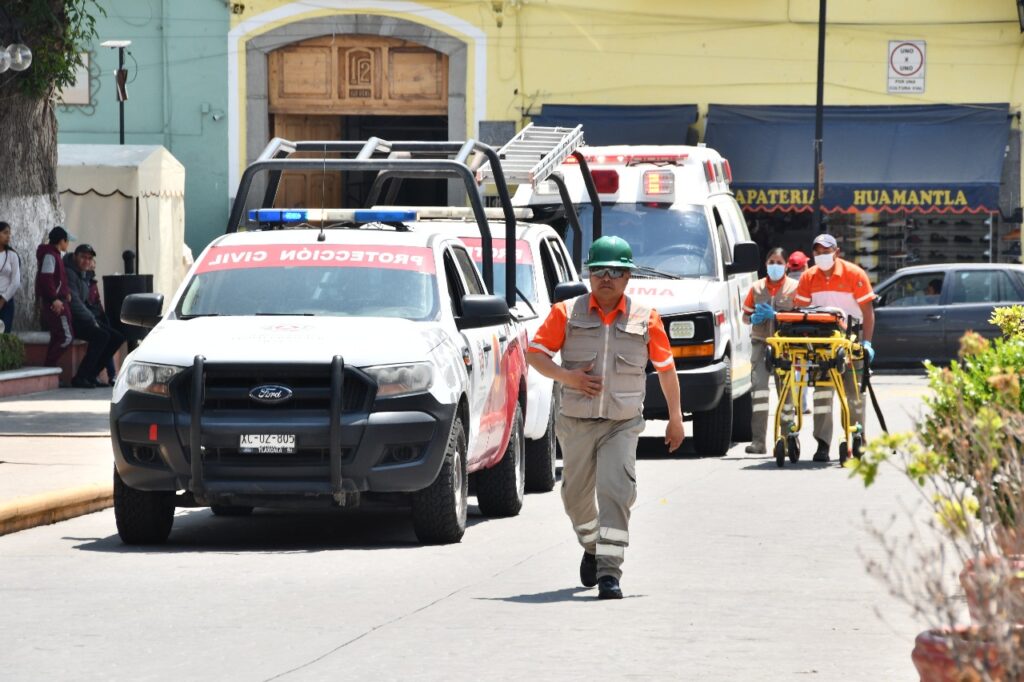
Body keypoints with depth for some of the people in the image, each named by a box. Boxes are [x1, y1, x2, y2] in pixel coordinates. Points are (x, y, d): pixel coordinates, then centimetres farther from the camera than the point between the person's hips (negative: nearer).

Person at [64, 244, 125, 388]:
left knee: (116, 337, -1)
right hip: (71, 321, -10)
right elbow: (74, 302, -18)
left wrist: (93, 318, 9)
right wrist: (91, 320, -16)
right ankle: (80, 377, -24)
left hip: (83, 320, 10)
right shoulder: (69, 273, -12)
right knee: (101, 336, -28)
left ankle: (91, 375, -2)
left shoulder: (84, 276, 19)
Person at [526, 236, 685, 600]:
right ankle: (592, 546, 41)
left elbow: (666, 367, 12)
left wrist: (675, 417, 12)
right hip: (576, 421, 2)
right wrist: (565, 376, -15)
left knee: (616, 491, -17)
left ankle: (609, 571, -18)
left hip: (623, 423, -2)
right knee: (576, 495, 13)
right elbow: (534, 353, 2)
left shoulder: (645, 318, 4)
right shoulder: (566, 313, 2)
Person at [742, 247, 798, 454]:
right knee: (758, 386, -13)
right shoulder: (757, 288, 12)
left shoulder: (794, 288, 3)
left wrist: (775, 315, -17)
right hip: (761, 342, 1)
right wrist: (753, 319, -6)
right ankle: (758, 440, -17)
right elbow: (745, 315, 18)